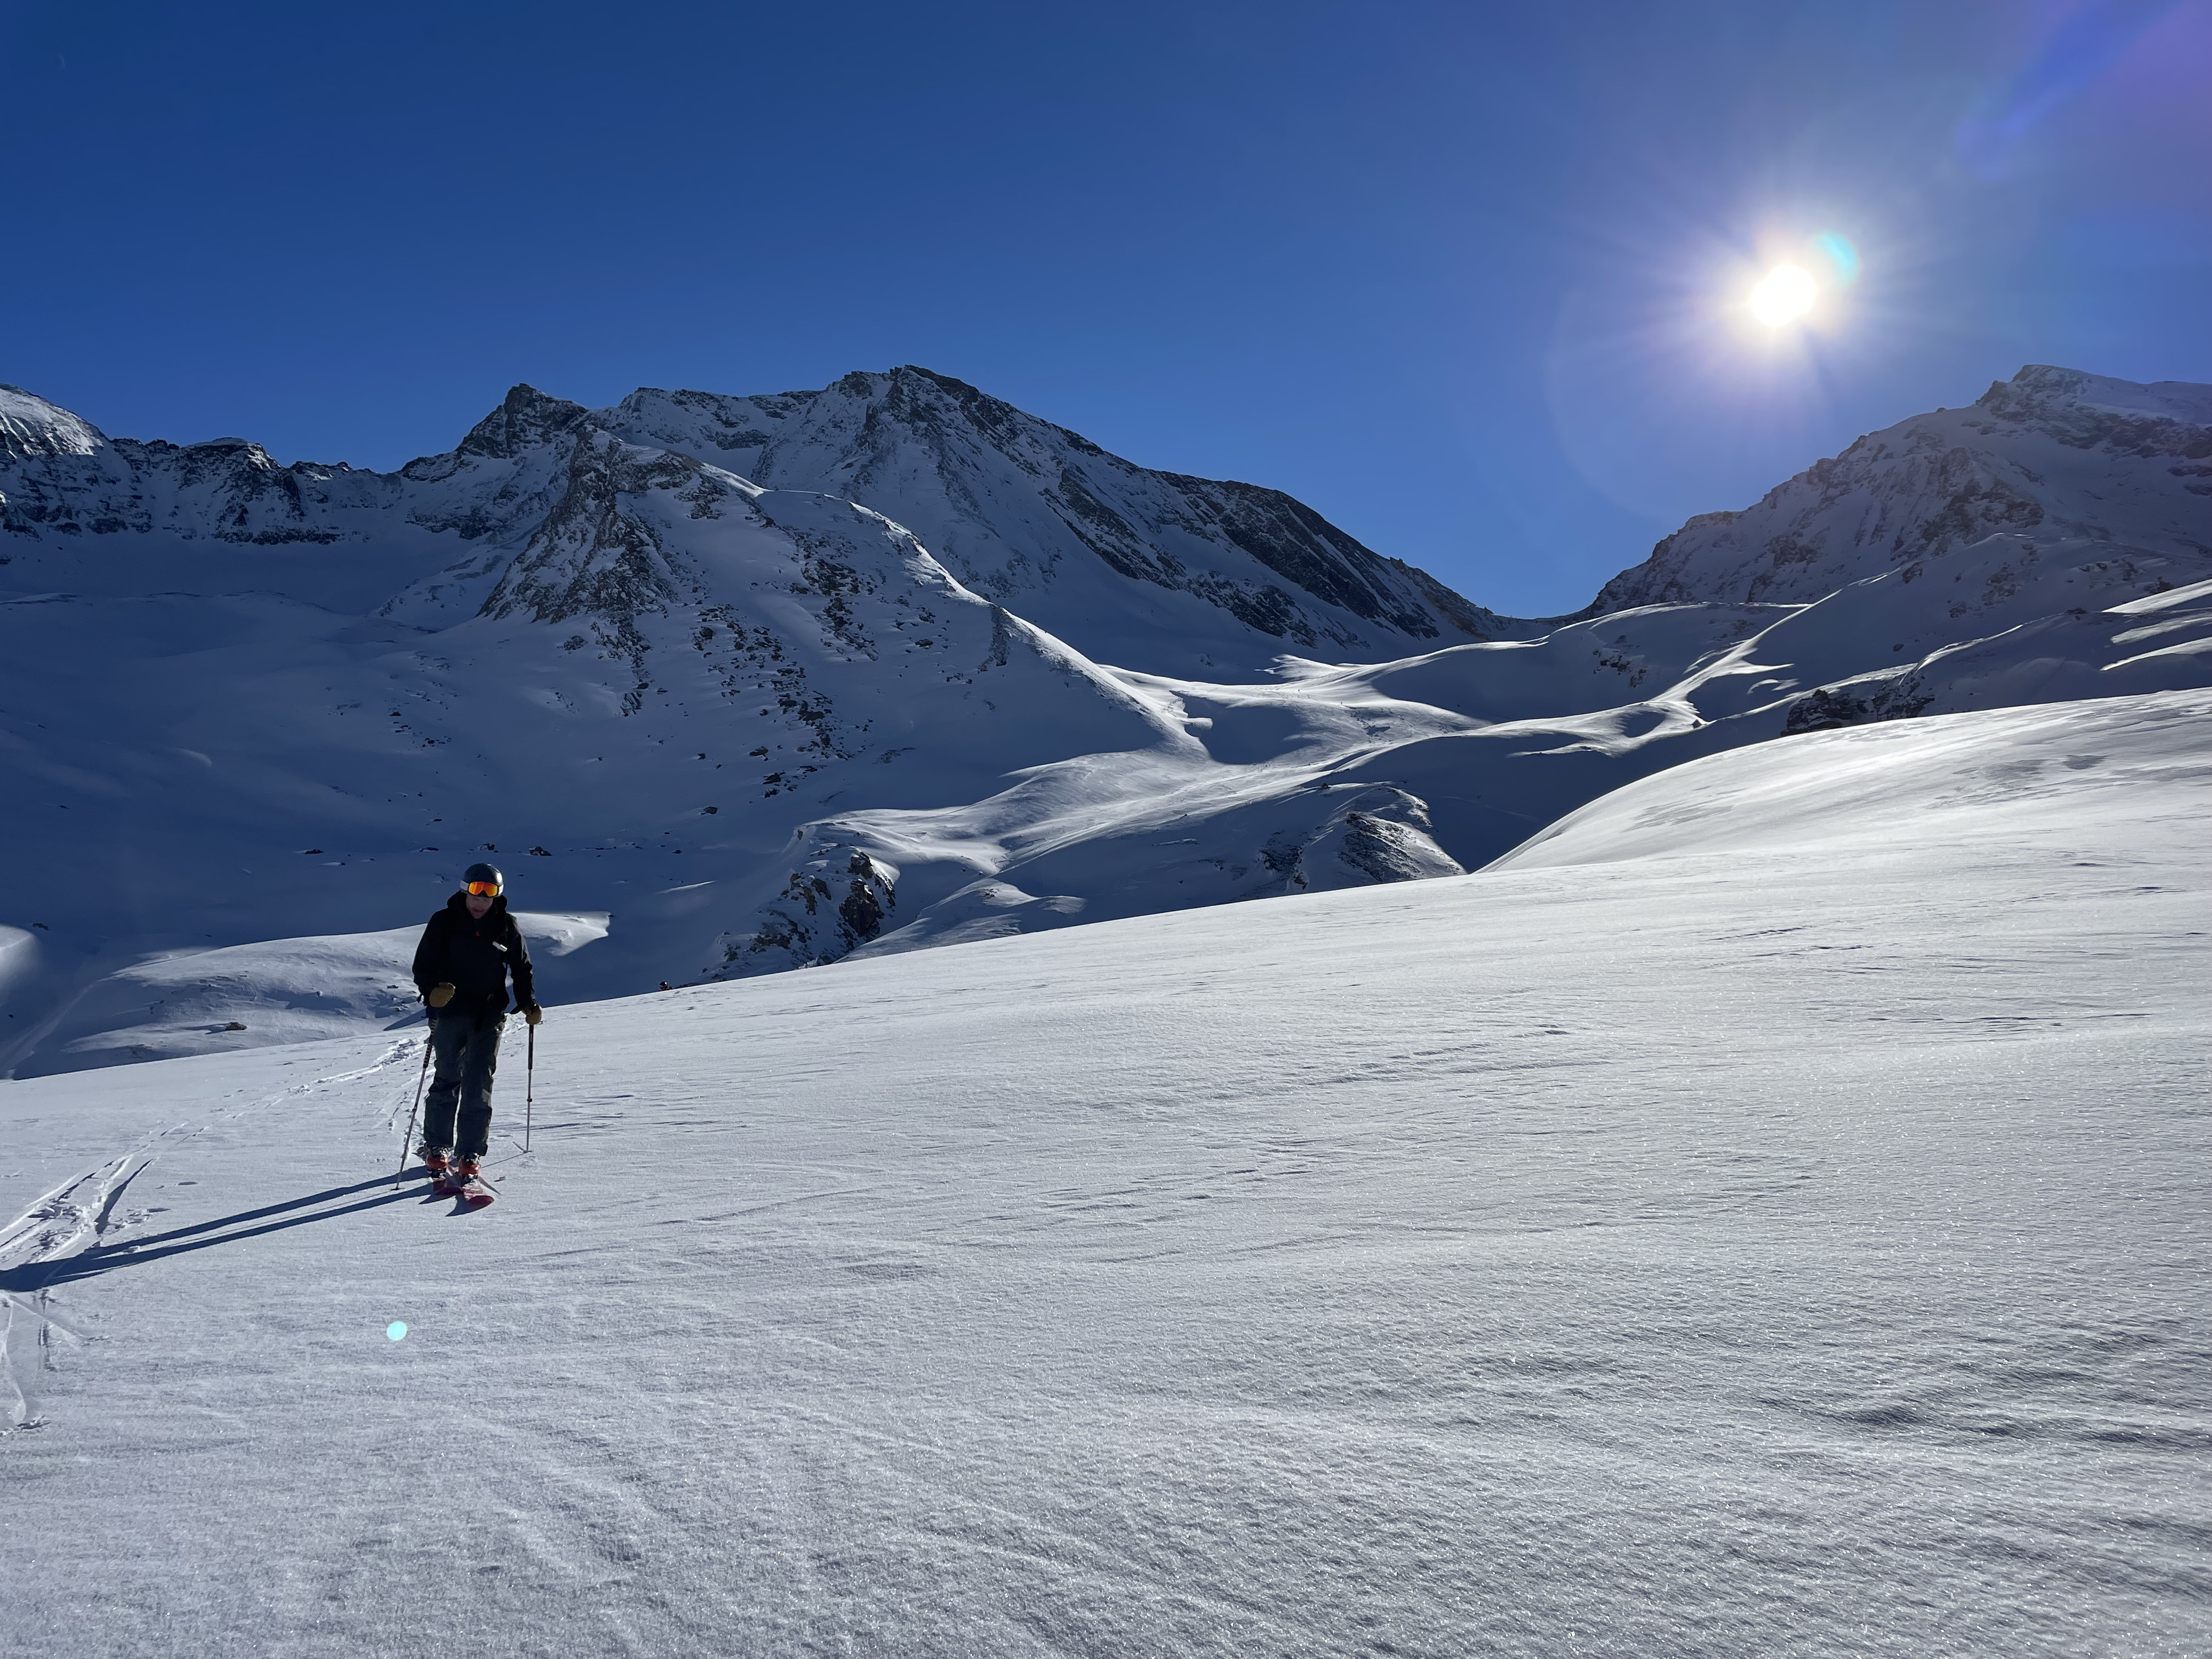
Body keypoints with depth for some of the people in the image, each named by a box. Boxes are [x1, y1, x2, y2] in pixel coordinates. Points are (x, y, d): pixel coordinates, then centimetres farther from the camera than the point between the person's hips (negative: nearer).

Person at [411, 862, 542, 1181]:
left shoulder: (506, 927, 5)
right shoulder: (444, 922, 0)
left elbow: (522, 968, 14)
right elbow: (423, 966, -1)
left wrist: (529, 1004, 0)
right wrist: (432, 990, -22)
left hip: (490, 1015, 1)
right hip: (450, 1012, -1)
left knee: (479, 1085, -2)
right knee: (448, 1081, 3)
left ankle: (471, 1155, 3)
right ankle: (436, 1148, 19)